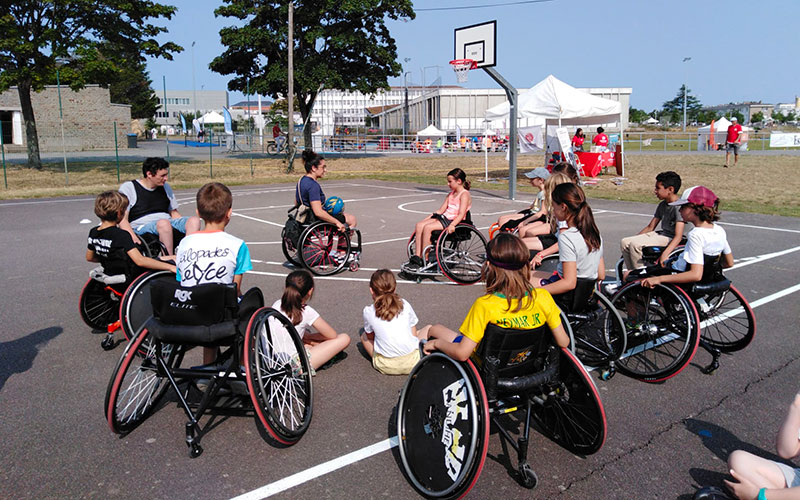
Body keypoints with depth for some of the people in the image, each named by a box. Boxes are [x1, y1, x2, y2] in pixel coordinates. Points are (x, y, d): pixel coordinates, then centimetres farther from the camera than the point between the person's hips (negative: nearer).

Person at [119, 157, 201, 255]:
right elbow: (123, 219, -5)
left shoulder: (165, 187, 20)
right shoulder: (128, 187, 3)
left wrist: (184, 226, 4)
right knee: (164, 223, -39)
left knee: (194, 220, -24)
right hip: (142, 227, -5)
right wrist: (133, 236, -24)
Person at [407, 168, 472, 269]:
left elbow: (461, 214, -19)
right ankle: (416, 257, -18)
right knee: (419, 225, -13)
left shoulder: (464, 194, -6)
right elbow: (441, 210, 21)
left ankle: (424, 260, -19)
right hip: (444, 218, 9)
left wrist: (452, 225, -34)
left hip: (454, 221, -8)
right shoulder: (451, 194, 21)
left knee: (427, 227, -27)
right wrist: (425, 219, 14)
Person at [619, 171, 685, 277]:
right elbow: (650, 227, 19)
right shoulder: (662, 205, 12)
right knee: (625, 242, -7)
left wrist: (665, 254, -35)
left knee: (635, 244, -27)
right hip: (659, 234, 9)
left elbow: (678, 236, -23)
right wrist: (633, 239, 11)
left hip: (670, 239, -9)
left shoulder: (679, 207, -16)